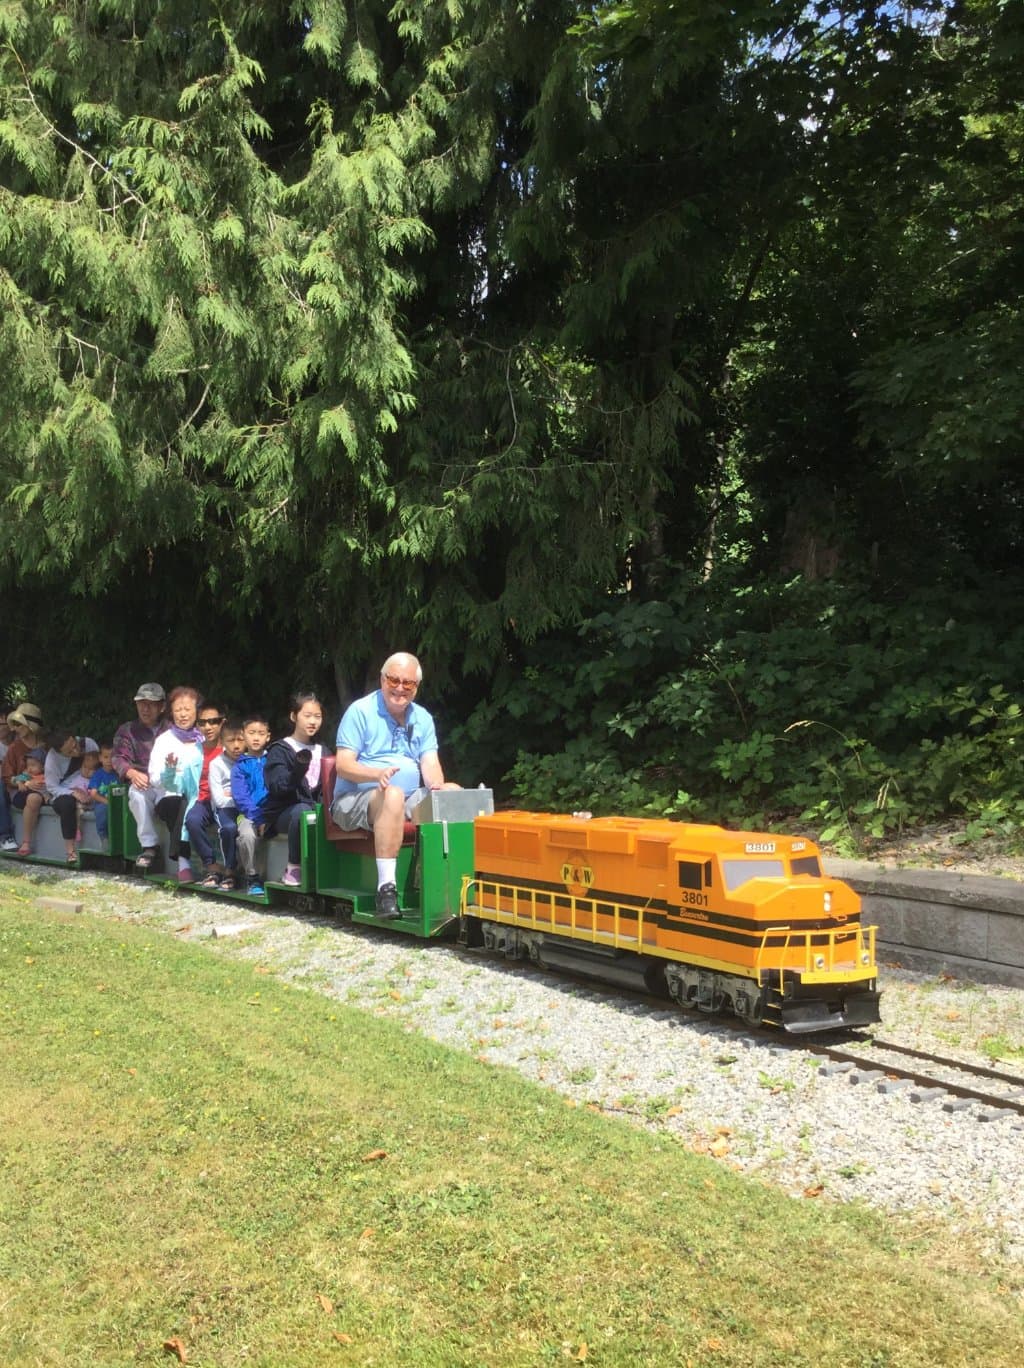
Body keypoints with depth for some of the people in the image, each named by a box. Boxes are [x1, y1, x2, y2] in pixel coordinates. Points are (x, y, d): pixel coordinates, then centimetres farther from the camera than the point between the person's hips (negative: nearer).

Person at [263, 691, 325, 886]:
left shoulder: (322, 751, 18)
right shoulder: (280, 750, 2)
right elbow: (277, 786, -12)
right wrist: (297, 772, -30)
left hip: (313, 806, 4)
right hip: (284, 811, -4)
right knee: (302, 811, -38)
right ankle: (293, 868, -22)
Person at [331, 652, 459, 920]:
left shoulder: (423, 719, 14)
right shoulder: (360, 711, -3)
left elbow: (430, 763, 4)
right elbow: (343, 765, -10)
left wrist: (437, 786, -20)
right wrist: (378, 774, -30)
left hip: (410, 800, 6)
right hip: (356, 800, -6)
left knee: (454, 791, -19)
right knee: (393, 795, -39)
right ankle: (386, 888, -43)